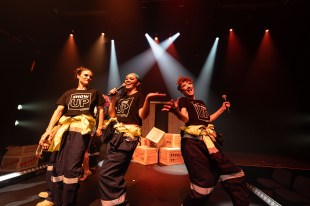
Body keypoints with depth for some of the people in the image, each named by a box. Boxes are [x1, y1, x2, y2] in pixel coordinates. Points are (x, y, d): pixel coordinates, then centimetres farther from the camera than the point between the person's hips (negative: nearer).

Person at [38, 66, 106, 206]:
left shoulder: (94, 92, 13)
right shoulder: (69, 93, 18)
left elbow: (101, 109, 14)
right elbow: (58, 111, 8)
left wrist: (99, 127, 5)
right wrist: (48, 130, -5)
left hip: (82, 129, -3)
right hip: (65, 128, 4)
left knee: (71, 167, -7)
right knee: (58, 166, 5)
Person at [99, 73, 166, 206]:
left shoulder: (140, 96, 3)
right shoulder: (121, 97, 21)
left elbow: (142, 115, -11)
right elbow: (112, 115, 16)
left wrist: (148, 99, -26)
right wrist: (114, 99, 6)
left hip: (128, 135, -7)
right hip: (115, 134, 7)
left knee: (106, 173, -13)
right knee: (115, 173, 14)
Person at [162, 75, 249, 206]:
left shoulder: (201, 103, 26)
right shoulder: (183, 101, 5)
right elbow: (185, 118, -13)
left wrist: (222, 109, 33)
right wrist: (176, 111, -35)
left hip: (209, 140, 7)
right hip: (192, 141, -7)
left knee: (235, 176, 5)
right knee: (205, 182, -8)